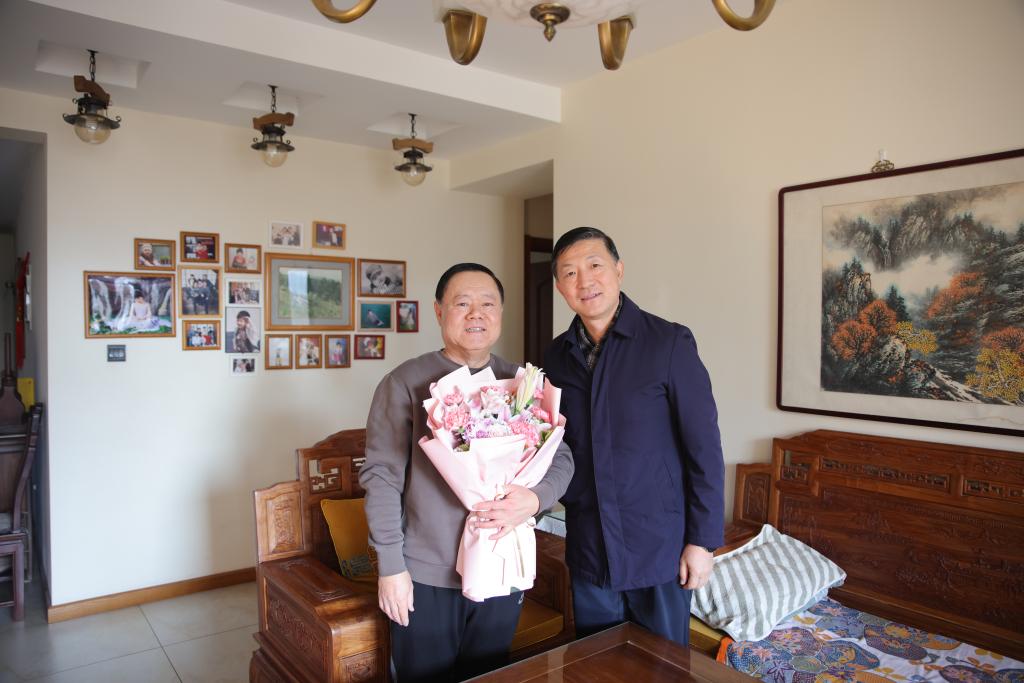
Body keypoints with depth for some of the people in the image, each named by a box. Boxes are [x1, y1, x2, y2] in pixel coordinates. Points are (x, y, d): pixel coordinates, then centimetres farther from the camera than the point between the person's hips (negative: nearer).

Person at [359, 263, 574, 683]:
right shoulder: (405, 382, -8)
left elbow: (561, 458, 3)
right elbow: (381, 476, -8)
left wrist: (536, 498, -17)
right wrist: (390, 566, -10)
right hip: (425, 576, -3)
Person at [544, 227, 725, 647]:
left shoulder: (669, 343, -12)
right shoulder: (557, 355, 2)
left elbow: (704, 448, -11)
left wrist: (703, 540, -10)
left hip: (659, 546, -4)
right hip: (588, 548, 4)